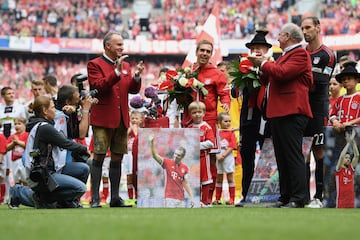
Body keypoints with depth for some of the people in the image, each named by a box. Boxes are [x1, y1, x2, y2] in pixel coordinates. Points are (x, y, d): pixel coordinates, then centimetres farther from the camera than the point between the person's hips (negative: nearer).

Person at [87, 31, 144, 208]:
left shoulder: (126, 66, 17)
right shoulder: (95, 65, -2)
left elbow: (133, 90, 12)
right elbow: (98, 86, -16)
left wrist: (136, 76, -7)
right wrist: (117, 72, -24)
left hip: (122, 119, 6)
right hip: (103, 119, -6)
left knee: (117, 158, 8)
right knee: (99, 157, -7)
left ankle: (115, 198, 13)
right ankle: (95, 198, -7)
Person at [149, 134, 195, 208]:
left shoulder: (185, 168, 6)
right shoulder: (167, 163, -2)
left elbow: (186, 184, 8)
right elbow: (154, 155, -13)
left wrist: (191, 198, 2)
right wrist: (151, 142, -27)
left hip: (181, 199, 4)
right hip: (170, 198, -4)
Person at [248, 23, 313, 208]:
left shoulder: (300, 54, -7)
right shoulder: (286, 55, 25)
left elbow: (282, 73, -21)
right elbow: (270, 79, 26)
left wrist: (264, 64, -5)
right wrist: (262, 66, 11)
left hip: (291, 113, -11)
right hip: (278, 113, 11)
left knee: (293, 156, -11)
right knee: (282, 157, 10)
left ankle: (297, 199, -11)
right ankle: (285, 197, 14)